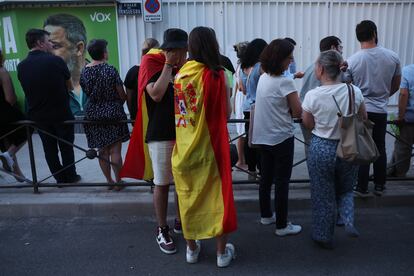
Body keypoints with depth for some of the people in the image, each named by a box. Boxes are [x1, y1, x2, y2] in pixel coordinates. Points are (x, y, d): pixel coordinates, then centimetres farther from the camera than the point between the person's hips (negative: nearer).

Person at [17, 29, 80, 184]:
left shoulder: (21, 66, -3)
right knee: (66, 146, 12)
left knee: (49, 148, 14)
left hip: (38, 115, 3)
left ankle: (60, 178, 23)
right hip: (61, 113, -3)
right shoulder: (55, 61, -15)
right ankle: (71, 177, 22)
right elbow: (70, 85, -3)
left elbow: (29, 90, 8)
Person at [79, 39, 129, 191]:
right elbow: (122, 95, -7)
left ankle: (109, 181, 21)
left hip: (93, 114, 4)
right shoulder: (110, 70, -11)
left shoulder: (83, 72, 1)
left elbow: (87, 94, 7)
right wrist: (118, 104, 13)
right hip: (113, 113, -4)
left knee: (102, 151, 12)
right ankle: (118, 181, 10)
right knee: (115, 151, 2)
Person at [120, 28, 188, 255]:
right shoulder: (151, 62, -5)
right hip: (160, 134, -5)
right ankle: (162, 230, 17)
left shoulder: (184, 64, 9)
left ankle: (180, 221, 31)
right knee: (162, 183, 2)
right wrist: (168, 65, -16)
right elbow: (156, 94, -21)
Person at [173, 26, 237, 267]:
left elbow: (179, 110, 10)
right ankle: (222, 251, 21)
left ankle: (192, 248, 30)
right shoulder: (216, 74, -12)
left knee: (188, 196, 15)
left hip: (185, 147, 4)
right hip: (210, 146, -4)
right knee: (217, 195, 9)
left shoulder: (180, 74, 1)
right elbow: (227, 113, -6)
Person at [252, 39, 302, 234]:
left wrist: (284, 110, 1)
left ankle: (266, 215, 32)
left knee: (266, 177, 18)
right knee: (282, 181, 3)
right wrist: (289, 110, 4)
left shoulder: (263, 78, 5)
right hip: (281, 138, -8)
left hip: (263, 137, 8)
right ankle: (281, 225, 13)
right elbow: (298, 112, -15)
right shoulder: (285, 82, -18)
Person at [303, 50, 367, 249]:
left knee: (323, 195, 15)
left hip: (321, 148, -2)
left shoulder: (312, 96, -16)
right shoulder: (355, 91, -9)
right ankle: (348, 220, 5)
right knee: (345, 190, 27)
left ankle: (324, 236, 28)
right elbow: (364, 120, 4)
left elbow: (308, 125, -3)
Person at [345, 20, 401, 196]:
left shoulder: (352, 61, -11)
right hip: (381, 111, 2)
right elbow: (396, 86, 7)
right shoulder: (392, 57, -3)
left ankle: (361, 187, 14)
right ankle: (379, 186, 25)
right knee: (380, 149, 15)